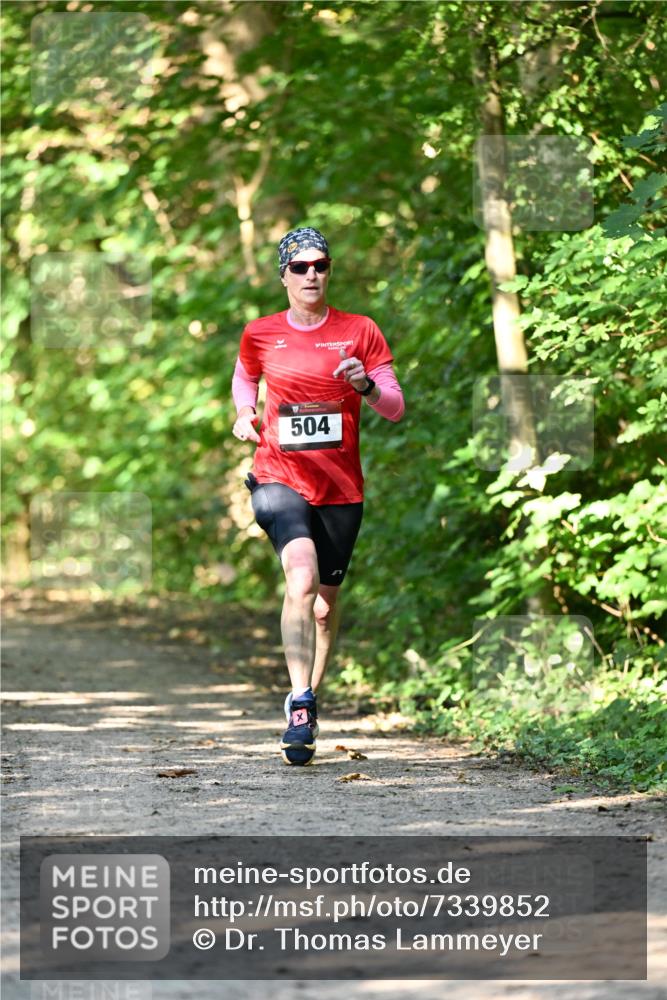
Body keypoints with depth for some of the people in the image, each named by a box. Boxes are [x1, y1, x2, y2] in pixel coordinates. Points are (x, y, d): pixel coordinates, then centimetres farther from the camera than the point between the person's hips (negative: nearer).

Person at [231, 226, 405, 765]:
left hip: (341, 487, 2)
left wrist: (366, 385, -18)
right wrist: (244, 413, 5)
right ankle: (300, 702, -29)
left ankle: (311, 699, 32)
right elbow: (244, 377, 25)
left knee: (325, 600, 11)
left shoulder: (360, 332, 2)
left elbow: (395, 407, 3)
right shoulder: (260, 335, 4)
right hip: (280, 475, -2)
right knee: (301, 578, -26)